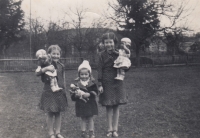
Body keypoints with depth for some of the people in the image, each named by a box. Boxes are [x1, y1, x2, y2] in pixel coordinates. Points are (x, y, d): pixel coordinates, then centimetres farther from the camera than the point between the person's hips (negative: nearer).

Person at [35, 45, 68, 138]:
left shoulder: (61, 66, 3)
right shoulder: (46, 65, -5)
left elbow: (63, 79, 10)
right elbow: (37, 73, -19)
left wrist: (64, 90, 9)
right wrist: (46, 68, -33)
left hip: (59, 93, 3)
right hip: (49, 93, -3)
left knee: (58, 113, 10)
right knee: (50, 114, 4)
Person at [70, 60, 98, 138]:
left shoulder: (92, 83, -3)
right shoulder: (77, 83, -3)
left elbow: (95, 92, -10)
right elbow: (73, 96, -2)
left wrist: (89, 94, -24)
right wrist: (77, 95, -23)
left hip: (90, 103, 0)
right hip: (81, 104, 0)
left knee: (90, 118, 9)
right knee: (83, 119, 8)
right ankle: (83, 132, 19)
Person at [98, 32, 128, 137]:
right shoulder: (102, 55, -3)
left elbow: (125, 68, 6)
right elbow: (100, 70, -4)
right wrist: (100, 85, -8)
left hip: (117, 83, 2)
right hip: (106, 83, -1)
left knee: (116, 106, 7)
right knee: (108, 107, 5)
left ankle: (115, 129, 18)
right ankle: (110, 129, 17)